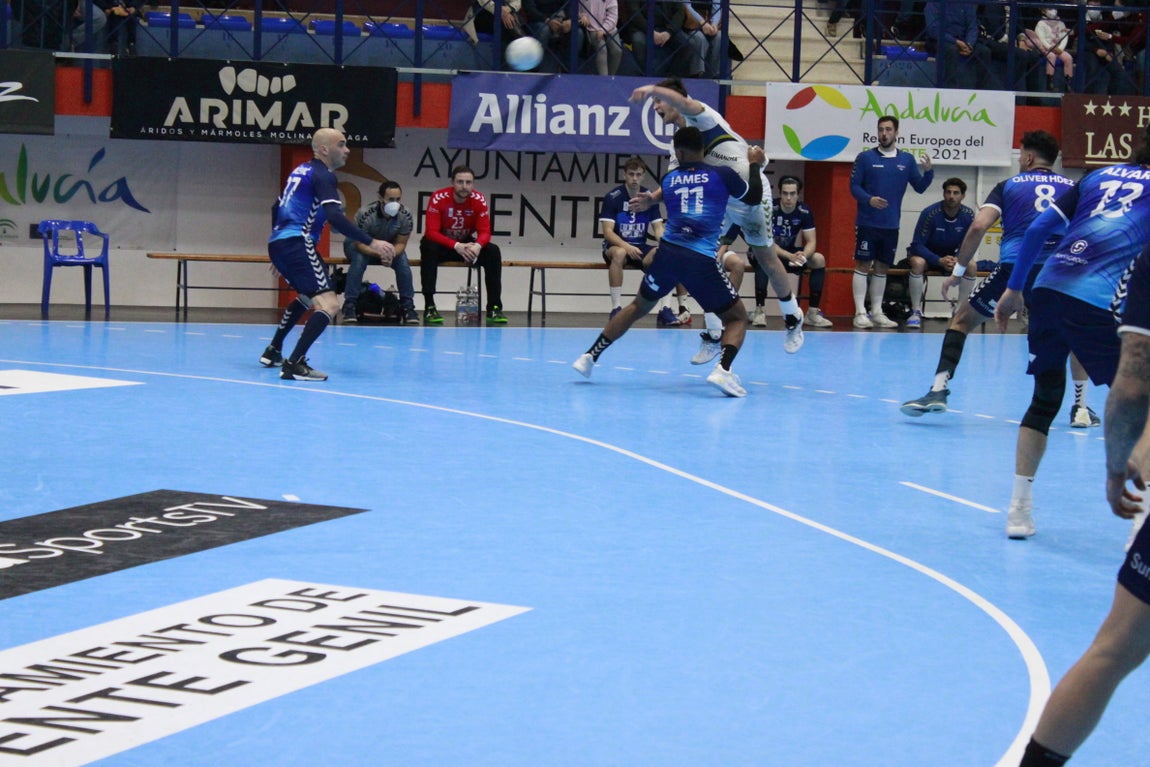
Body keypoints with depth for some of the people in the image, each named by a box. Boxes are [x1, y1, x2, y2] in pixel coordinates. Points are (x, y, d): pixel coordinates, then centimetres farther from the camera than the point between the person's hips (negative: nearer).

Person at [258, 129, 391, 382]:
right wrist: (370, 242, -23)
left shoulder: (301, 171, 21)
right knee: (329, 304, -17)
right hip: (297, 244, -10)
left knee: (306, 296, 33)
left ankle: (273, 352, 37)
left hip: (277, 243, 10)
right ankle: (294, 364, -29)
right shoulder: (322, 175, -8)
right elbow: (335, 217, -21)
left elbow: (277, 208, 30)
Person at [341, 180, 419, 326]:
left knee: (403, 262, -24)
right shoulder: (365, 214, -34)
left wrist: (391, 254, -38)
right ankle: (349, 306, -27)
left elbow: (400, 243, -14)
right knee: (359, 260, -34)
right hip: (358, 245, -3)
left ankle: (408, 307, -11)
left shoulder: (405, 216, -22)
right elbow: (360, 244, -31)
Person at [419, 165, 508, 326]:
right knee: (428, 248, -36)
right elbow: (431, 232, -27)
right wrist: (456, 246, -39)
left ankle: (494, 308, -18)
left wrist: (477, 246, -38)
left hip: (466, 244, 3)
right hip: (442, 245, -3)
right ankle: (429, 307, -34)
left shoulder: (479, 200, -13)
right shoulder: (438, 199, -22)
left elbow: (485, 231, -14)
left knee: (493, 251, -22)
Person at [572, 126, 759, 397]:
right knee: (737, 318, 11)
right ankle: (723, 369, -17)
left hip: (668, 253, 3)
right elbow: (754, 197, 18)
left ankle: (590, 356, 26)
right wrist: (755, 165, 31)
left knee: (637, 307, 28)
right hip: (702, 261, -3)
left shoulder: (668, 178, 14)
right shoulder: (721, 174, 5)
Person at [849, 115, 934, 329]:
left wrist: (928, 171, -11)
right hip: (867, 222, -3)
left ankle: (877, 312, 18)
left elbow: (920, 187, 7)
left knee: (882, 268, 10)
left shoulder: (907, 159, 8)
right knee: (862, 265, -4)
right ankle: (860, 313, -2)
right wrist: (869, 199, -21)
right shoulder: (865, 157, -1)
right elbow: (854, 186, -3)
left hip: (891, 225, 3)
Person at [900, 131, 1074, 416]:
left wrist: (959, 270, 7)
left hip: (1014, 268, -2)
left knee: (962, 320, 17)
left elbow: (979, 226, 2)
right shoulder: (1072, 187, 18)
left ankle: (939, 390, 1)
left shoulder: (1009, 185, 14)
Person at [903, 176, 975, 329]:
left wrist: (958, 259, -29)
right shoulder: (930, 213, -25)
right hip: (926, 253, -3)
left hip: (950, 255, 3)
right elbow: (917, 245, -24)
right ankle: (916, 312, -27)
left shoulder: (968, 215, -14)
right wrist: (939, 261, -37)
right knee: (918, 263, -36)